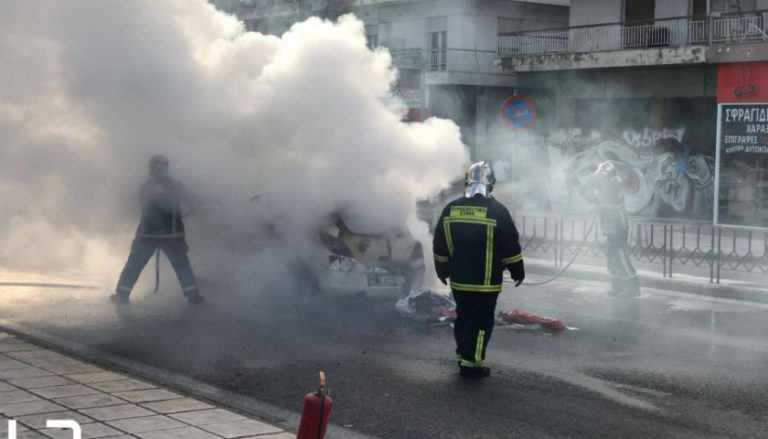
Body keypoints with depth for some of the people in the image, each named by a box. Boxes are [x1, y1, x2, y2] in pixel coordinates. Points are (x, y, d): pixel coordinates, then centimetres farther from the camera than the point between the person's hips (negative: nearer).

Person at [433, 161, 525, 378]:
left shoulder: (451, 209, 1)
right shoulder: (496, 210, -12)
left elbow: (439, 246, 9)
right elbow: (511, 246, -8)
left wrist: (442, 270, 21)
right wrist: (518, 271, 4)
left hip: (458, 280, 5)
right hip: (486, 282, -5)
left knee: (463, 317, 19)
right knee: (482, 320, 2)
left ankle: (463, 354, 30)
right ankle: (471, 363, 0)